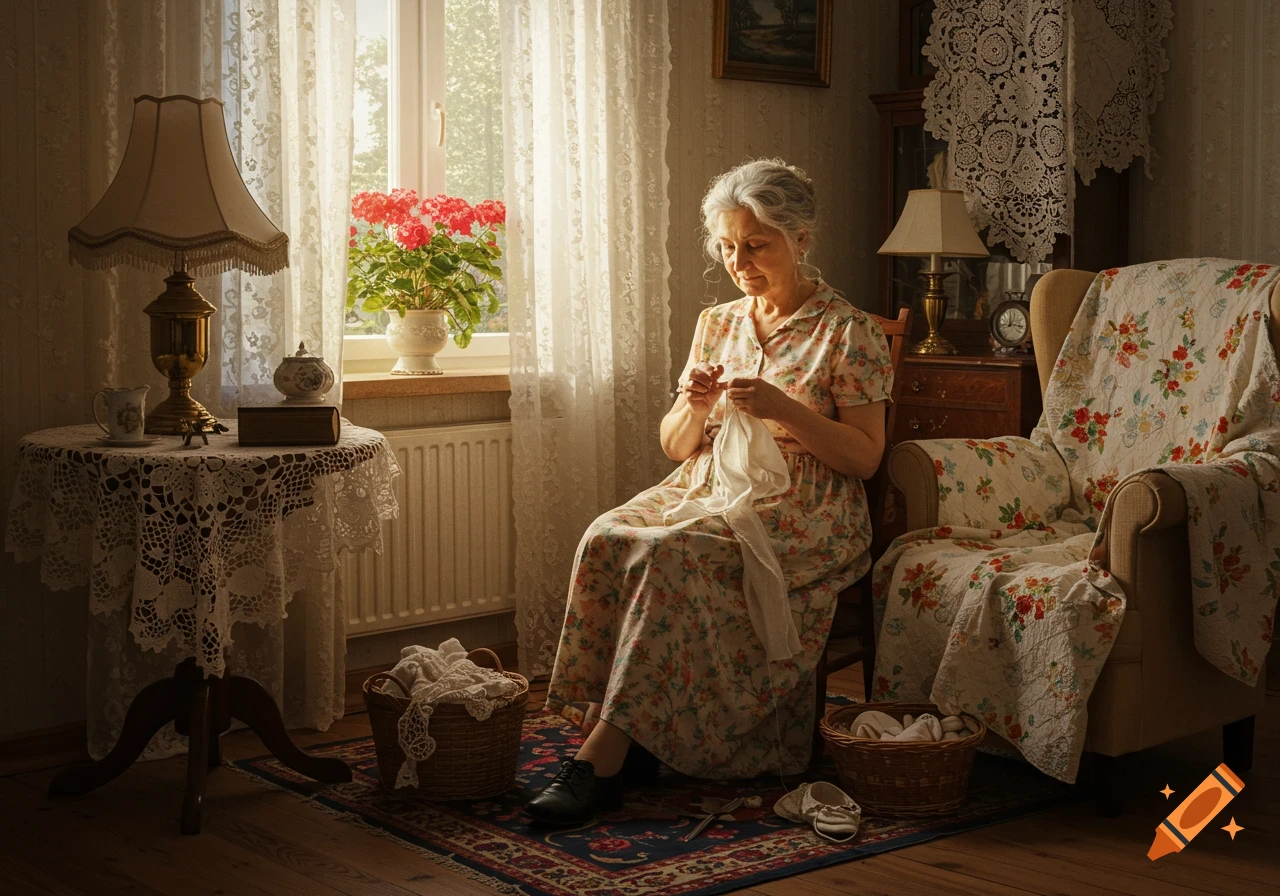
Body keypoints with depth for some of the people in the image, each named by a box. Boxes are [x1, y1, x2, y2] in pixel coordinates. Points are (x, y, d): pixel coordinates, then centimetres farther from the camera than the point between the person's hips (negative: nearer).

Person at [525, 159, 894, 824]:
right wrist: (695, 405, -6)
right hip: (705, 491, 6)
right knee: (607, 537, -26)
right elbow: (675, 446, 17)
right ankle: (627, 740, -26)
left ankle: (605, 753, -32)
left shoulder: (849, 333, 0)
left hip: (801, 514, -6)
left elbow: (865, 456, -5)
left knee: (667, 553, -33)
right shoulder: (716, 324, 16)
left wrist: (782, 408, -18)